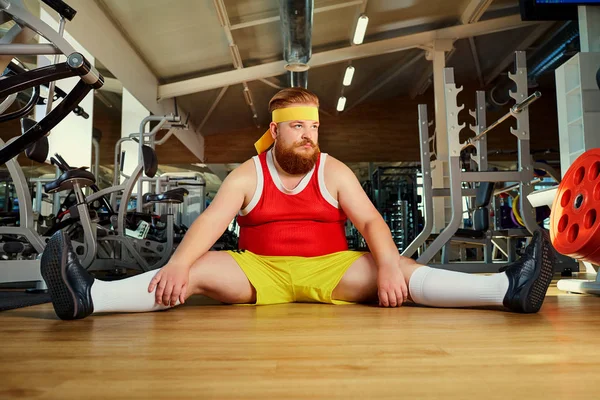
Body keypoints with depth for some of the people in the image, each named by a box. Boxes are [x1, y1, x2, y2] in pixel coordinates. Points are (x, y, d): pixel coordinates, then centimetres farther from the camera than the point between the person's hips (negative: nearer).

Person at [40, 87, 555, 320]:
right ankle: (89, 296, -37)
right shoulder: (248, 174, 2)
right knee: (201, 269, -24)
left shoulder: (334, 171, 3)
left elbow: (370, 220, -8)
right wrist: (178, 264, -30)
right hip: (259, 271, 0)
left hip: (330, 270, 1)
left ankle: (507, 289, -31)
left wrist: (389, 265, -27)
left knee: (395, 267, -21)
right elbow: (211, 221, -12)